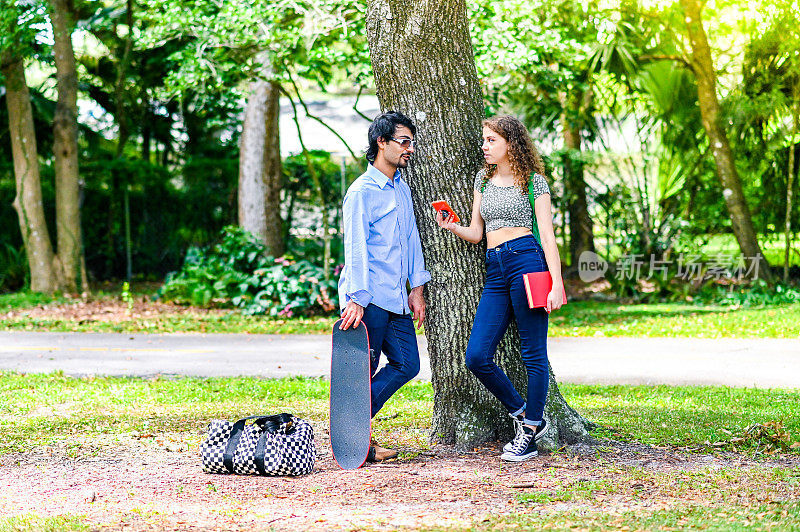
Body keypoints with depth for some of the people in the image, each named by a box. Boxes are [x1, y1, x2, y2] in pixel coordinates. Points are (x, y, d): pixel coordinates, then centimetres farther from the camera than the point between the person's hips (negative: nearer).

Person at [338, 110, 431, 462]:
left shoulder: (402, 189, 17)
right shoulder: (362, 191, -9)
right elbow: (355, 248, -14)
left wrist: (416, 288, 14)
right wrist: (356, 299, -19)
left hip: (396, 298, 9)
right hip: (369, 298, -9)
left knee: (407, 364, 7)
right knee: (363, 371, -3)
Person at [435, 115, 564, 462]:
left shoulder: (534, 181, 2)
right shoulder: (484, 179, 18)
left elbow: (547, 236, -2)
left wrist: (557, 283, -11)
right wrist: (452, 227, -3)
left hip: (527, 260, -6)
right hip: (495, 271, 6)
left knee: (533, 354, -3)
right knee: (477, 357, -4)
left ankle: (530, 433, 6)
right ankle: (526, 416, 13)